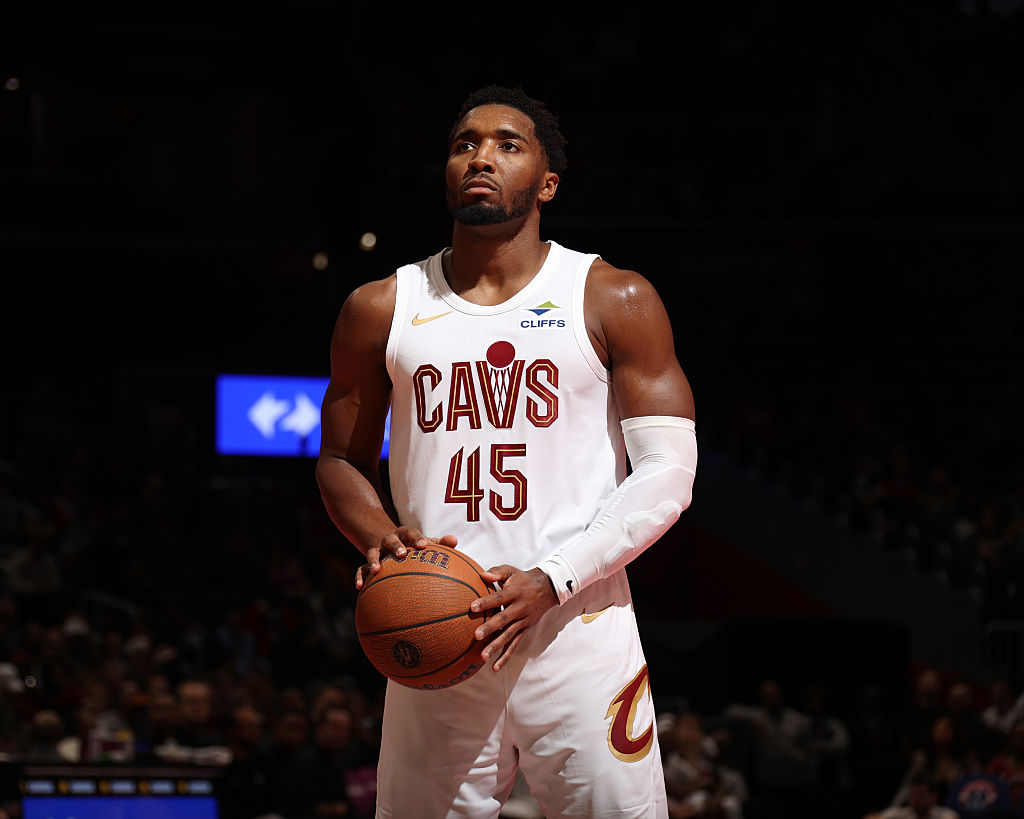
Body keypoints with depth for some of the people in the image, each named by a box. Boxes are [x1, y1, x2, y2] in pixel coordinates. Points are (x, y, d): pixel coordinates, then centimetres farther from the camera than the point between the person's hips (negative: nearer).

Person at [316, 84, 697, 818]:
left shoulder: (614, 302, 2)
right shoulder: (382, 311, 10)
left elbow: (668, 473, -2)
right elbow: (343, 461, 18)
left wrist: (553, 580, -14)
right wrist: (385, 541, -5)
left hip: (579, 627, -2)